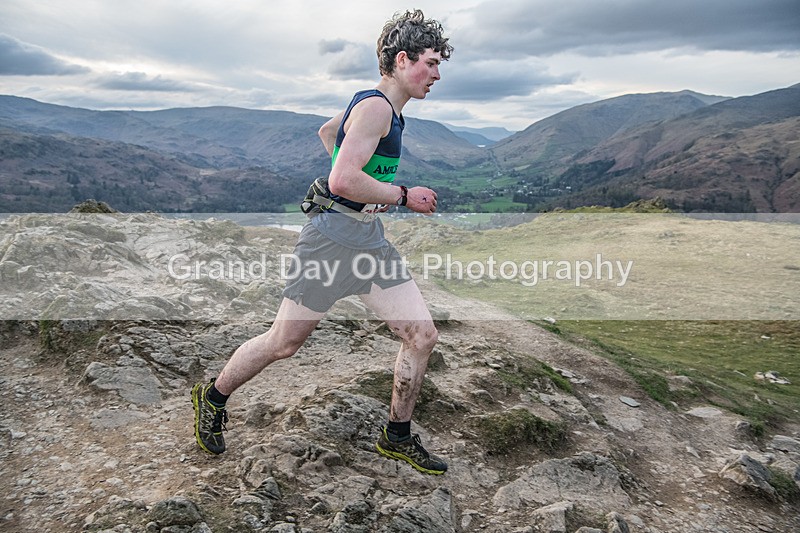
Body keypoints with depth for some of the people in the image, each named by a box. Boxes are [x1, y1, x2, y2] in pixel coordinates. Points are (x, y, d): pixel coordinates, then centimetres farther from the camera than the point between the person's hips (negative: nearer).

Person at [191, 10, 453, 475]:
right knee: (284, 344, 4)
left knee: (423, 335, 3)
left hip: (371, 239, 9)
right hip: (334, 236, -9)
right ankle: (212, 399, 31)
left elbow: (328, 131, 32)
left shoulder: (386, 106, 16)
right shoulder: (375, 106, -15)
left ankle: (397, 437, 20)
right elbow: (343, 181, -27)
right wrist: (404, 196, -15)